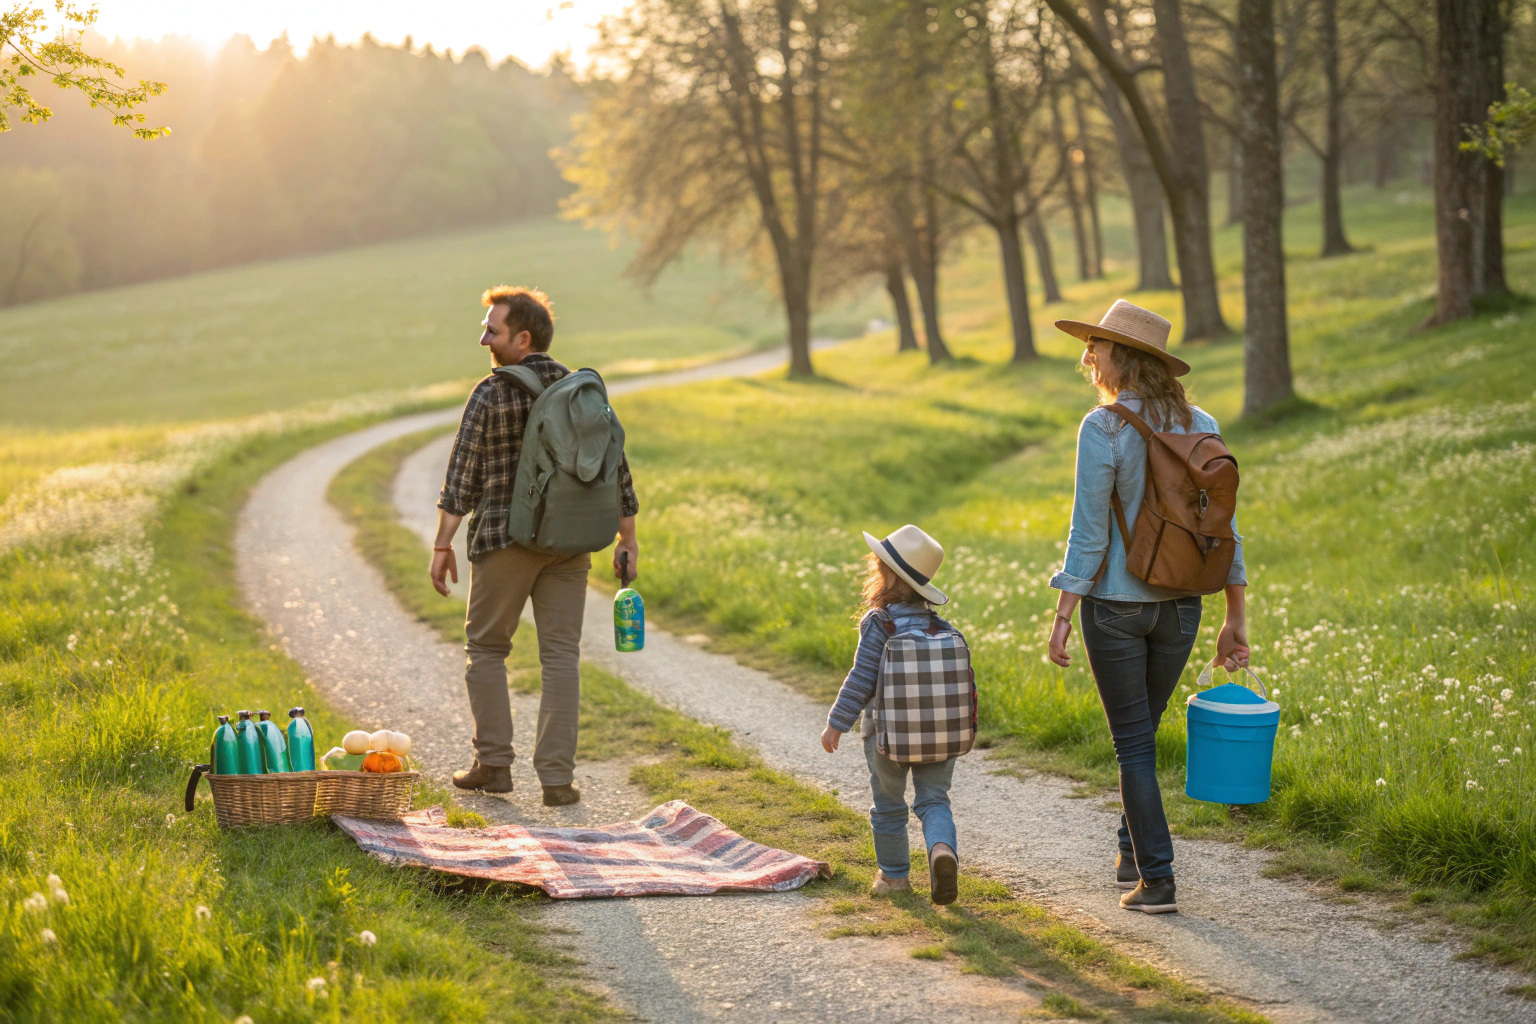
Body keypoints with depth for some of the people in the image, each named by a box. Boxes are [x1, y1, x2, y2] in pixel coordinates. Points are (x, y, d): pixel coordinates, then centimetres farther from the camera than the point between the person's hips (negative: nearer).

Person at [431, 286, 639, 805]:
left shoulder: (490, 396, -8)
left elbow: (462, 476, -9)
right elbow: (614, 468, 7)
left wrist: (442, 546, -5)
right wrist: (627, 539, 14)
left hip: (504, 542, -4)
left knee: (486, 647, 12)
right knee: (561, 656, 4)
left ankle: (494, 764, 12)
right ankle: (557, 777, -1)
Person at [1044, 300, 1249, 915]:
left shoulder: (1103, 430, -14)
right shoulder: (1199, 426, 2)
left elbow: (1089, 533, -15)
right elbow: (1224, 525, 3)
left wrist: (1062, 614, -9)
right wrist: (1235, 618, 9)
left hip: (1115, 604, -5)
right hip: (1180, 605, 5)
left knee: (1133, 742, 3)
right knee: (1143, 730, 22)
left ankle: (1156, 880, 2)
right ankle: (1132, 853, 31)